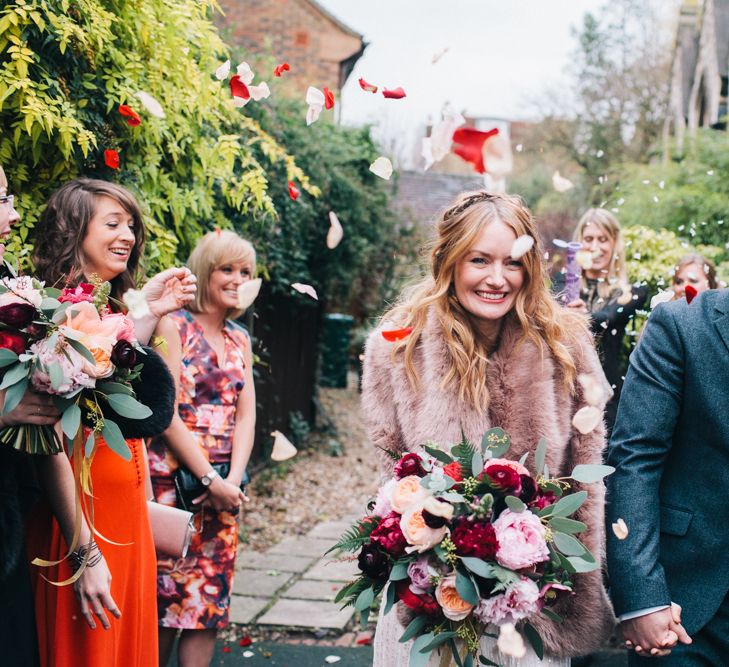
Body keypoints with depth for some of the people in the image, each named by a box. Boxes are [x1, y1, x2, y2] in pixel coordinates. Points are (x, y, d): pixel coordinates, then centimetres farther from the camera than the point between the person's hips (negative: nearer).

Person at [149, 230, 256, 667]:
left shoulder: (240, 339, 14)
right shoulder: (173, 326, -5)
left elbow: (245, 415, 8)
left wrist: (233, 478, -7)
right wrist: (209, 478, -14)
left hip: (224, 483, 6)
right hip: (174, 478, -6)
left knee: (211, 596, 5)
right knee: (166, 594, -1)